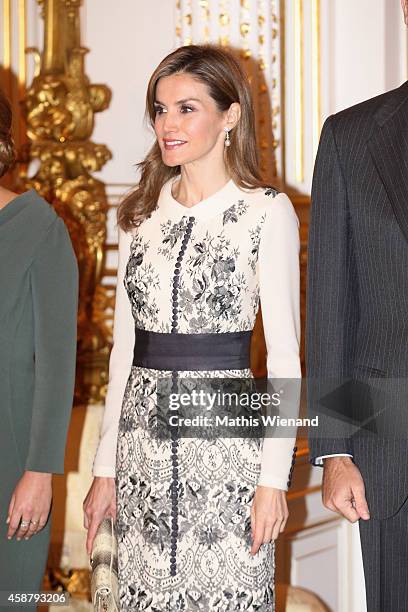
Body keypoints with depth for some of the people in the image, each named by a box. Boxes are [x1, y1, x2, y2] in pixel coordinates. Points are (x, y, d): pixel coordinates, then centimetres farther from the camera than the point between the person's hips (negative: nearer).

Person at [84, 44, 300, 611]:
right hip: (144, 436, 4)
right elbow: (125, 344, 12)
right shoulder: (141, 213, 10)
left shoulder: (267, 212, -4)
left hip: (227, 433, -4)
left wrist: (274, 477, -10)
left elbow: (284, 352, -5)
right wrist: (106, 467, 10)